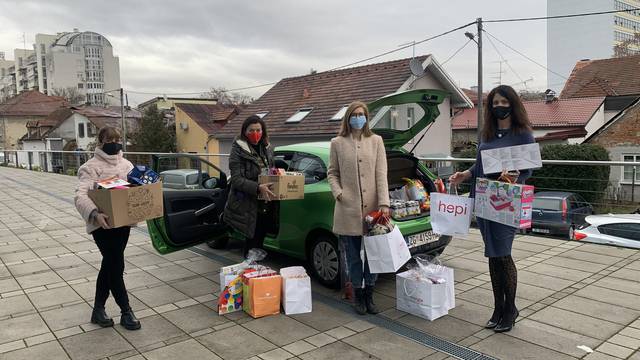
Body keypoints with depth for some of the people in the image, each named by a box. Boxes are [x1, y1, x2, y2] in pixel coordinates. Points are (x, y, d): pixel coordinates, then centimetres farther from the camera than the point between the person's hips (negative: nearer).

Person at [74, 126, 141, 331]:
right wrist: (94, 214, -38)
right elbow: (81, 196, -20)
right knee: (116, 266, -5)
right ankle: (126, 312, 6)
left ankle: (99, 309, 27)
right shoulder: (91, 168, -8)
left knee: (110, 265, 14)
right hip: (103, 224, -6)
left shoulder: (126, 164, 12)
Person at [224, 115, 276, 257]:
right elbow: (236, 179, -17)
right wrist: (258, 188, -29)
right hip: (248, 206, -6)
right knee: (253, 241, -3)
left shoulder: (266, 149, 12)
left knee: (260, 240, 12)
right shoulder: (238, 150, -8)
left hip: (265, 206, 6)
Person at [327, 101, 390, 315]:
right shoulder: (337, 143, 5)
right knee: (353, 256, 7)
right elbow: (332, 172, 9)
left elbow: (381, 173, -1)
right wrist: (338, 193, -9)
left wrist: (384, 203, -10)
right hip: (348, 210, -1)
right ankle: (359, 297, 23)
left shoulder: (376, 141, 5)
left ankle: (369, 296, 24)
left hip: (373, 209, 1)